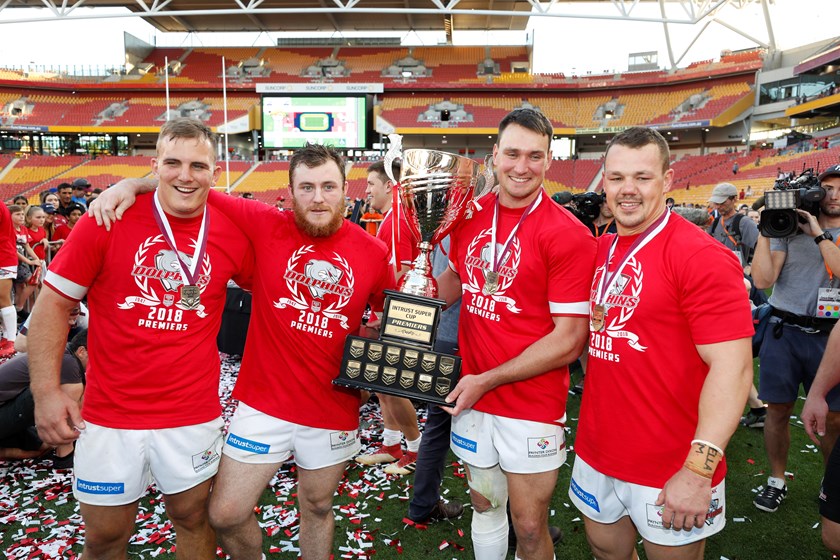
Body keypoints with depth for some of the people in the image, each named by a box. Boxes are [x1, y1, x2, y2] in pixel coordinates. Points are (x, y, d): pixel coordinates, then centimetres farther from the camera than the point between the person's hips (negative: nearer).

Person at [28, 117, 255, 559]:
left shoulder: (232, 233, -4)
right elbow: (53, 303, -3)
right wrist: (46, 391, -8)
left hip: (194, 417, 1)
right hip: (110, 418, -1)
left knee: (193, 518, 19)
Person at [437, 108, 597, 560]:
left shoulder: (568, 234, -16)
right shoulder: (470, 217, 1)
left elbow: (569, 340, -17)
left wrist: (487, 380, -17)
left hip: (532, 406, -5)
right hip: (471, 397, 5)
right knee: (483, 505, 23)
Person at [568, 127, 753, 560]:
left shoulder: (703, 257, -17)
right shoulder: (598, 250, 4)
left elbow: (732, 367, -21)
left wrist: (698, 469, -24)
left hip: (671, 472, -6)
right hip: (596, 455, 6)